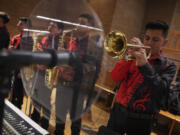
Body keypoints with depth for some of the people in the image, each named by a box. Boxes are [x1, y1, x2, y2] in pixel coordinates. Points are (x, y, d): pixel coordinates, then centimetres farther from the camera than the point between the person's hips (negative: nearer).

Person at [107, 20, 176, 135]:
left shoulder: (168, 66, -2)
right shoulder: (133, 56, 3)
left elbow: (161, 90, -18)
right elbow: (115, 78, -6)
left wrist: (144, 64, -25)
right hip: (119, 111, 2)